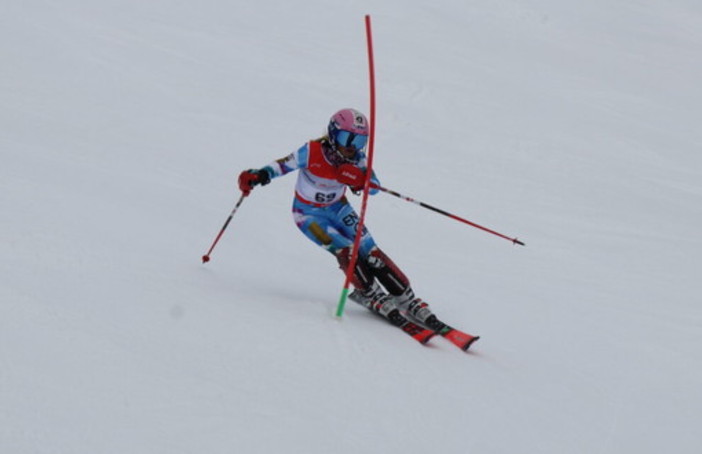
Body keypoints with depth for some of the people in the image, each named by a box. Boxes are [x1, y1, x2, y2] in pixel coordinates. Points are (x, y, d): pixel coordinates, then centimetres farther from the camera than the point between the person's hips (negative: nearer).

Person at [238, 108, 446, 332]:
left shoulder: (356, 158, -15)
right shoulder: (312, 152, -26)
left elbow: (374, 187, -16)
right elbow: (282, 165, -19)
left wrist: (359, 180, -39)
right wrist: (258, 175, -36)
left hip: (337, 208, 3)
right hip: (309, 214, -3)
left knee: (369, 251, -9)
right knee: (346, 251, -23)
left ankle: (407, 299, -4)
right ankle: (373, 296, -9)